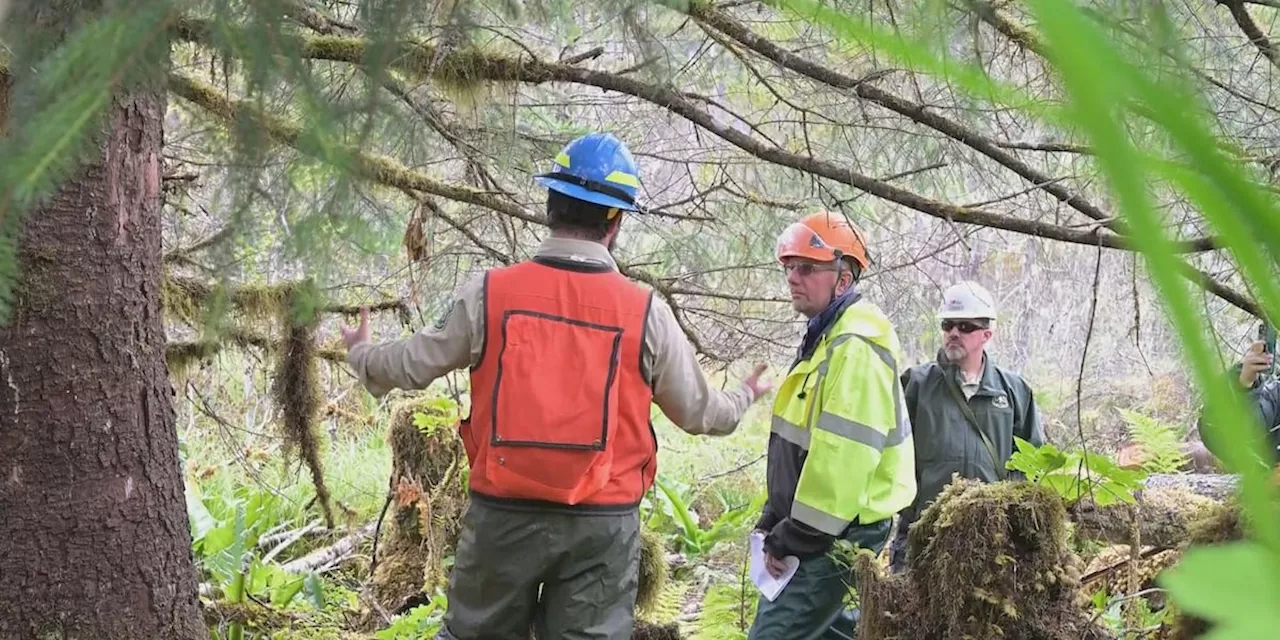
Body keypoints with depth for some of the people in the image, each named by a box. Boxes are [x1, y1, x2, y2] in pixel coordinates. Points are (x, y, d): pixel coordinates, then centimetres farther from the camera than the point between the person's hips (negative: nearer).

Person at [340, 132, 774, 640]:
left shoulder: (488, 293, -6)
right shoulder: (646, 313, -5)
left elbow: (413, 365, 7)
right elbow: (696, 412, 8)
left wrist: (361, 355, 30)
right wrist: (743, 398, 31)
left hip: (503, 513, 0)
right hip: (603, 522, 0)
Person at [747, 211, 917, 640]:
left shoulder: (855, 349, -18)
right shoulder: (827, 337, 16)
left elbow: (843, 457, -25)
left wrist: (793, 537, -19)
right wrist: (775, 522, 15)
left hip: (836, 538, -11)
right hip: (826, 530, 11)